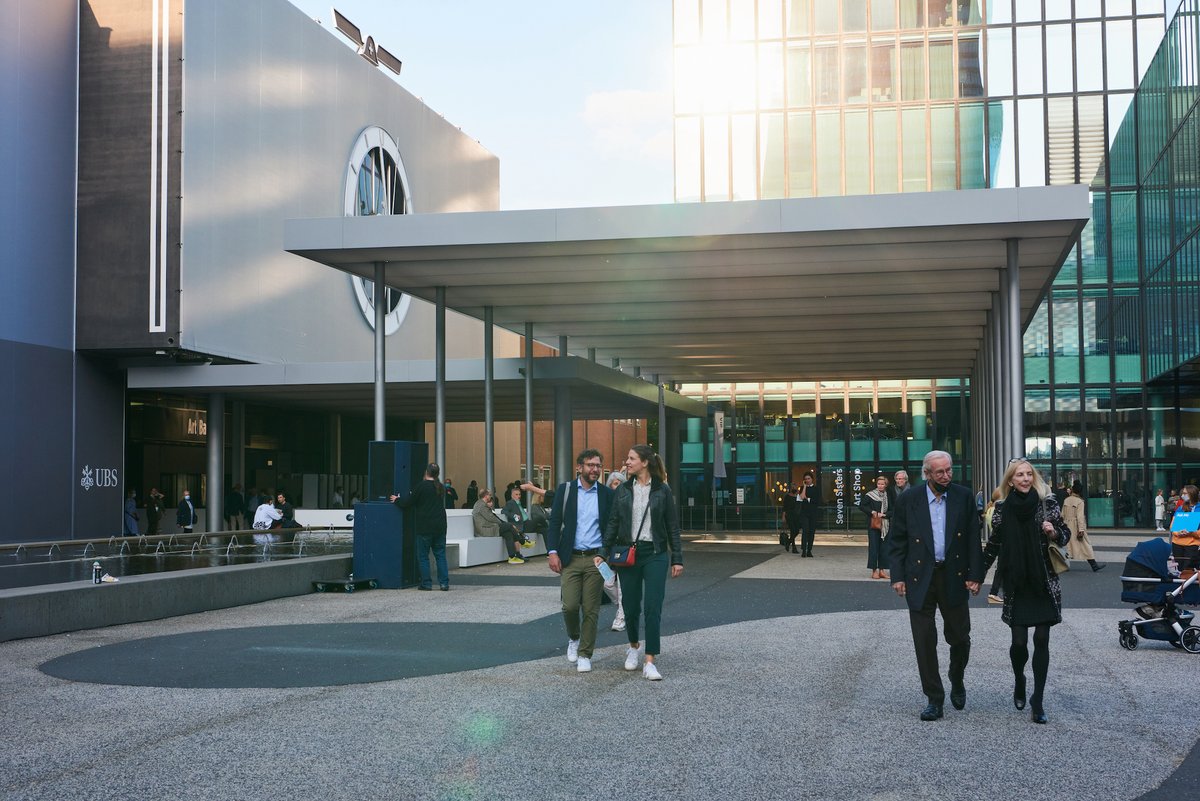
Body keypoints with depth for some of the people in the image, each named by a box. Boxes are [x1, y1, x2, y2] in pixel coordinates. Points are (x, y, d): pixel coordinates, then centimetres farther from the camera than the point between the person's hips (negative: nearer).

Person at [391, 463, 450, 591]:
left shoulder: (422, 486, -10)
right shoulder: (441, 488, 9)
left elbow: (408, 503, -6)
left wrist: (397, 500, 15)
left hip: (425, 527, -5)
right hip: (440, 526, 5)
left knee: (423, 556, 4)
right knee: (440, 555, 9)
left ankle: (426, 583, 3)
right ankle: (444, 583, 5)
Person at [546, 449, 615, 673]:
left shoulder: (607, 494, 5)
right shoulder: (565, 490, 3)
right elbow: (554, 523, 2)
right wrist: (552, 551, -7)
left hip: (595, 558, 0)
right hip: (570, 558, 0)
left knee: (591, 610, 1)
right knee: (570, 606, -6)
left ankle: (585, 655, 12)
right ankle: (573, 638, 23)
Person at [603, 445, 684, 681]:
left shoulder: (662, 490, -1)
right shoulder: (623, 490, 6)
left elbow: (673, 526, 1)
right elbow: (613, 523, 7)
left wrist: (677, 559, -1)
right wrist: (604, 553, -1)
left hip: (655, 554, -3)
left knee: (653, 608, -9)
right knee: (630, 606, 9)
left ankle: (650, 662, -6)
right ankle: (634, 646, 36)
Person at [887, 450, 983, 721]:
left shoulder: (964, 497, 1)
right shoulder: (908, 500, -2)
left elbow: (973, 538, 3)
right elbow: (896, 541, 1)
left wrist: (975, 575, -3)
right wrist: (897, 576, -5)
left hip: (954, 576, 1)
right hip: (920, 579, -1)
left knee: (959, 637, 8)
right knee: (924, 640, 1)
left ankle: (957, 683, 36)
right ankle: (934, 698, 11)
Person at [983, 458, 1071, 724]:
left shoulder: (1047, 502, -3)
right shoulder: (1002, 509, 1)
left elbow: (1065, 536, 5)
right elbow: (993, 545, 10)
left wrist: (1053, 532, -17)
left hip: (1045, 584, 0)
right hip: (1016, 585, 1)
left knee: (1041, 640, -2)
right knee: (1019, 641, -4)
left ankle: (1038, 702, 5)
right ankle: (1019, 681, 28)